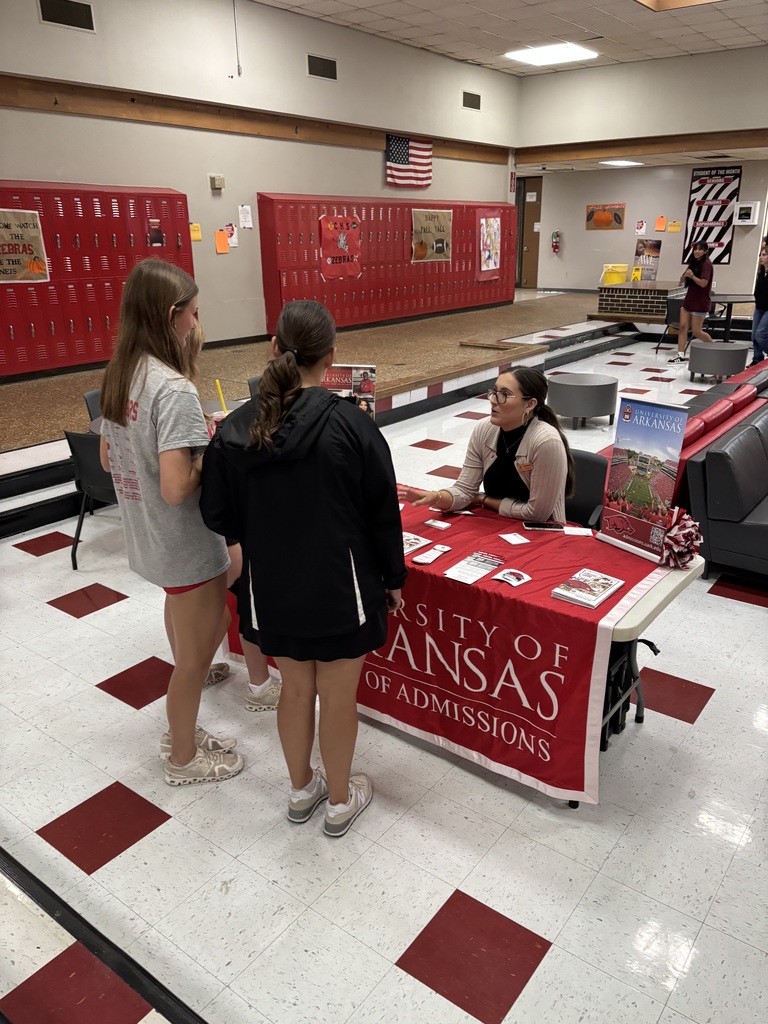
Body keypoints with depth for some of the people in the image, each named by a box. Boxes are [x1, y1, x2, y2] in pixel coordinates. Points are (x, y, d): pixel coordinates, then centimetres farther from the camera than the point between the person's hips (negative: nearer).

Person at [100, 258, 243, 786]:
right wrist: (212, 455, -13)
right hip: (188, 544, -9)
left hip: (148, 537, 9)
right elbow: (176, 489, -31)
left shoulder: (118, 375, 1)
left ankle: (180, 731, 51)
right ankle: (184, 758, 32)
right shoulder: (173, 389, -26)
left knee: (186, 646, 30)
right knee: (195, 655, 12)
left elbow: (109, 459, 11)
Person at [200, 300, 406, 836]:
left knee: (295, 690, 22)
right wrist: (394, 579, 5)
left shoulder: (235, 429, -8)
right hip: (339, 589, -3)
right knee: (338, 697, 15)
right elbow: (383, 514, -10)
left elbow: (219, 516, 0)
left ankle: (301, 790, 43)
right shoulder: (350, 424, -17)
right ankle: (340, 801, 36)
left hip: (273, 590, 3)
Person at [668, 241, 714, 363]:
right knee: (683, 326, -1)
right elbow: (682, 281, 11)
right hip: (688, 300, 8)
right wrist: (685, 275, -10)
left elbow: (703, 283, -20)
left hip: (700, 302, -8)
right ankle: (680, 355, -1)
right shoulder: (693, 263, 12)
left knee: (696, 331, -3)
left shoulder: (706, 264, -12)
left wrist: (692, 276, -31)